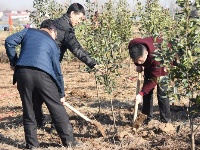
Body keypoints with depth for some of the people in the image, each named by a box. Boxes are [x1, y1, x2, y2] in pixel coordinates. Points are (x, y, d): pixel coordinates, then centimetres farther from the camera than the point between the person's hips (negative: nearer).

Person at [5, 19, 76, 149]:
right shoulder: (53, 44, 19)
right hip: (42, 74, -1)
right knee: (57, 108, 9)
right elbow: (57, 71, 18)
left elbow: (9, 42, 9)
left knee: (28, 110, 13)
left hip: (22, 73, 2)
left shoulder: (28, 32, 21)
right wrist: (61, 94, 24)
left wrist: (13, 61, 20)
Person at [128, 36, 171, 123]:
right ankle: (147, 118, 13)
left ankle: (166, 121, -3)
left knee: (162, 93, -12)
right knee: (147, 91, 4)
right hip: (149, 64, 6)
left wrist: (141, 94, -41)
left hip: (162, 64, -6)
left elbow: (154, 79, -38)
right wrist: (138, 65, -13)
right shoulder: (132, 46, -30)